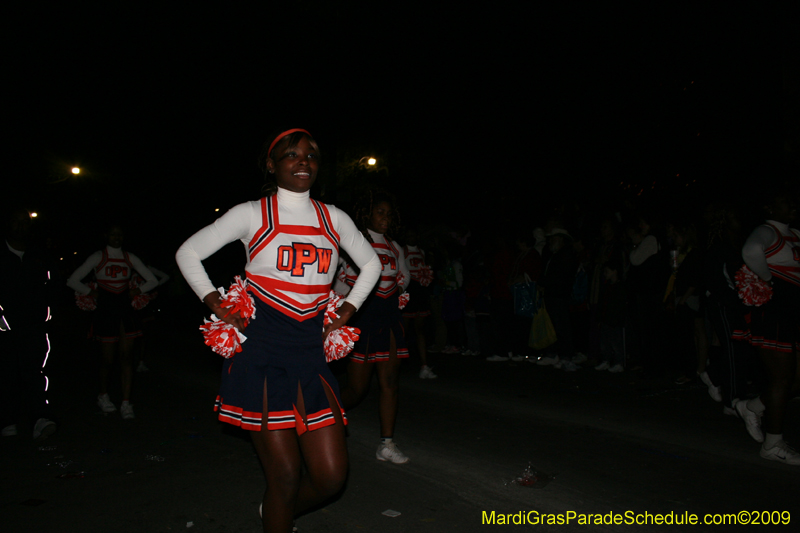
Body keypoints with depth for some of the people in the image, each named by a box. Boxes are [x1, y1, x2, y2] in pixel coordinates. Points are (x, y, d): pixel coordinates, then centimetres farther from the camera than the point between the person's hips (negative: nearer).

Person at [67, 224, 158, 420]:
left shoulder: (130, 259, 9)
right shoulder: (98, 257, 2)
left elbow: (153, 281, 14)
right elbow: (72, 281, 3)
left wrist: (136, 291, 3)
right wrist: (92, 292, -1)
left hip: (126, 308, 2)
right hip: (105, 310, -2)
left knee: (127, 355, -4)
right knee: (107, 358, 2)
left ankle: (126, 402, -3)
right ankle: (103, 396, 26)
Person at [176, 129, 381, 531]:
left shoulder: (334, 219, 10)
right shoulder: (252, 214, 0)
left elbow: (371, 263, 23)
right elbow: (188, 253, 7)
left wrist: (348, 309, 11)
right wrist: (216, 305, -2)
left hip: (310, 357, 4)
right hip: (260, 357, -4)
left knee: (331, 476, 5)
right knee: (285, 475, 0)